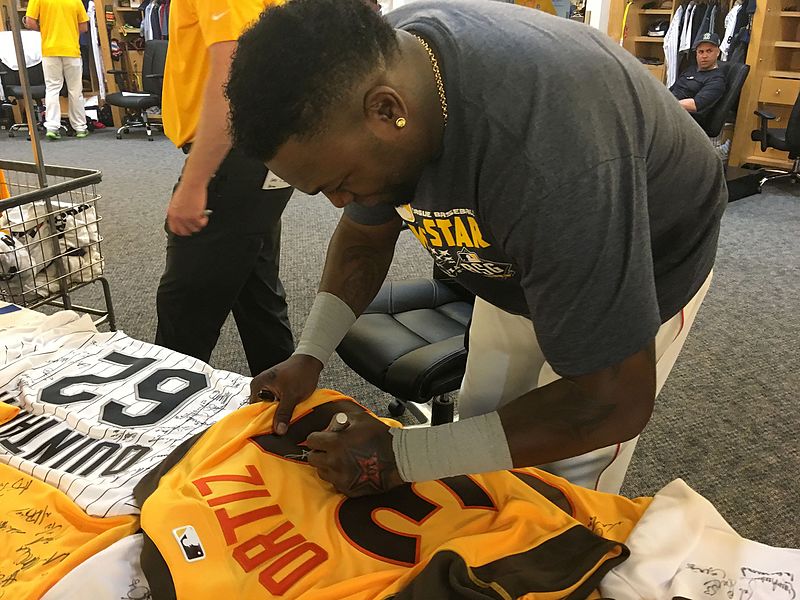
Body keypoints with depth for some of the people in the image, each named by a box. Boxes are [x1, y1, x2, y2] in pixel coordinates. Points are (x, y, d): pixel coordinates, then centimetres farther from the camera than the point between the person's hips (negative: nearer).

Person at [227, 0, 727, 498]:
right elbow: (364, 237, -3)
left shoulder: (550, 164, -45)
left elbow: (612, 402, -35)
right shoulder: (365, 72, -21)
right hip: (519, 258, 6)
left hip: (647, 266, -5)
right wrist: (309, 355, -16)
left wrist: (401, 457, -33)